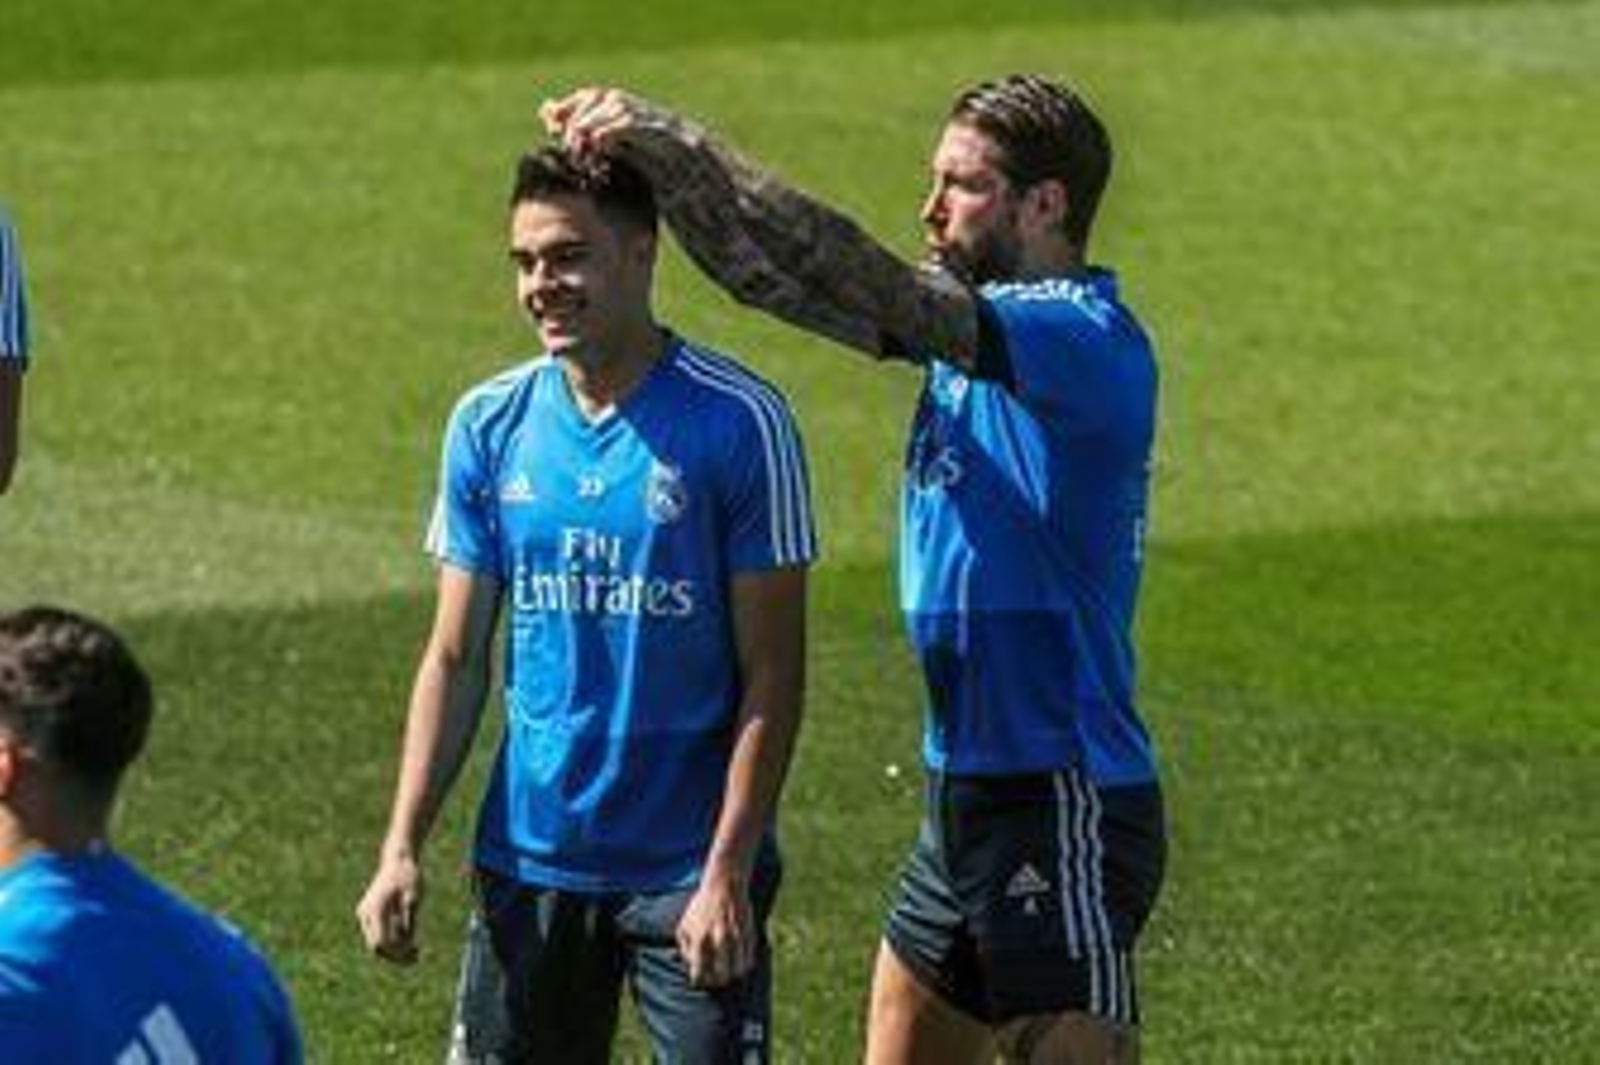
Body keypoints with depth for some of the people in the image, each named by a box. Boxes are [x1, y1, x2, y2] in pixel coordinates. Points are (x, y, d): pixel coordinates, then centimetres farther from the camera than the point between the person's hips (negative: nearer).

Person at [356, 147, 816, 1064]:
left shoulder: (738, 422, -9)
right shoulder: (490, 426, 5)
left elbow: (772, 675, -8)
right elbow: (456, 661, 10)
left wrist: (728, 873, -14)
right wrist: (404, 847, 0)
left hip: (688, 869, -4)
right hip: (531, 859, 4)